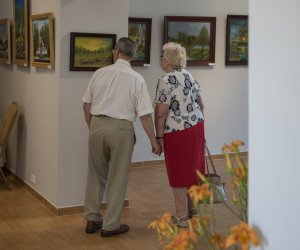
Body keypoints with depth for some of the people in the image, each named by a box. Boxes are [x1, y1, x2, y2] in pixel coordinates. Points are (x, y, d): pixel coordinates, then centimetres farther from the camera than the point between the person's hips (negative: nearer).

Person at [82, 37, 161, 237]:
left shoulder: (100, 73, 3)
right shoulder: (136, 79, -6)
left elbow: (86, 105, 8)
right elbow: (145, 115, -8)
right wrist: (154, 141, 1)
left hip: (97, 125, 3)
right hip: (121, 129, -3)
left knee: (96, 175, 17)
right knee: (117, 178, 8)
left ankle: (92, 219, 24)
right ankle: (110, 225, 14)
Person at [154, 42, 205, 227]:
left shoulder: (167, 81, -16)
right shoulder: (189, 76, 9)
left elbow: (161, 113, -18)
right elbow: (201, 104, 15)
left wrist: (159, 137, -12)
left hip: (178, 132, -8)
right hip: (197, 127, 8)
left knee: (179, 172, 2)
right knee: (192, 168, 17)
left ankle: (182, 216, 9)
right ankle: (192, 208, 29)